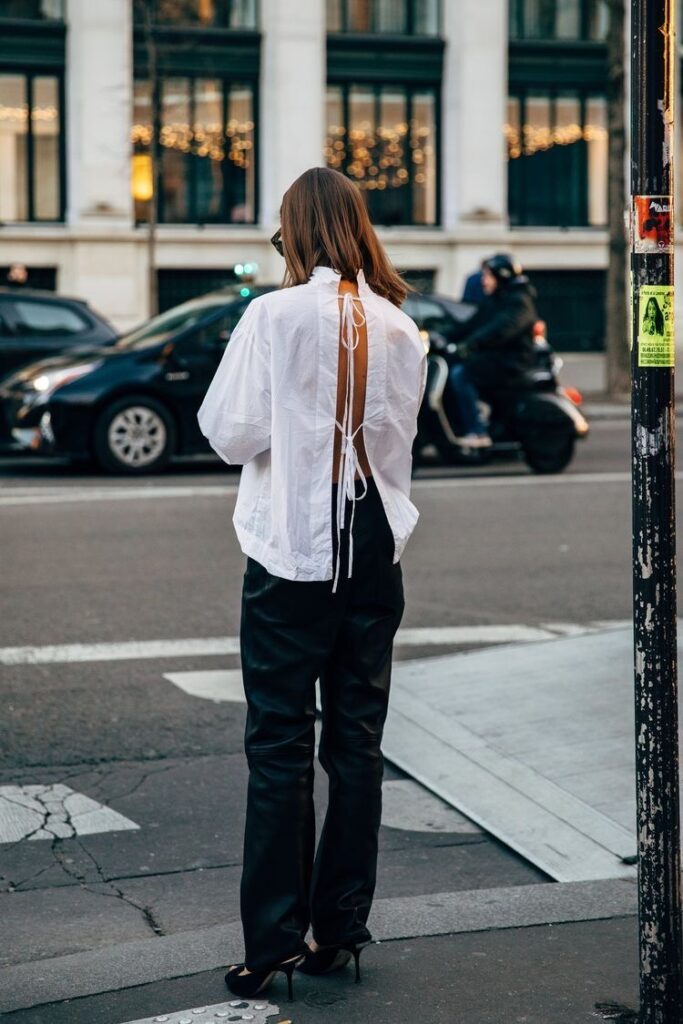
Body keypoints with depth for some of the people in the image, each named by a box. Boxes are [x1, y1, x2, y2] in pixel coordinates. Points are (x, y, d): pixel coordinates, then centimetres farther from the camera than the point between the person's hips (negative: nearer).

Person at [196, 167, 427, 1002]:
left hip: (292, 551, -4)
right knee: (357, 741, 10)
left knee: (279, 745, 0)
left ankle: (274, 943, 2)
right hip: (376, 549, 4)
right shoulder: (401, 329, 4)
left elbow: (229, 432, -7)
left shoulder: (275, 316, -10)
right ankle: (339, 930, 16)